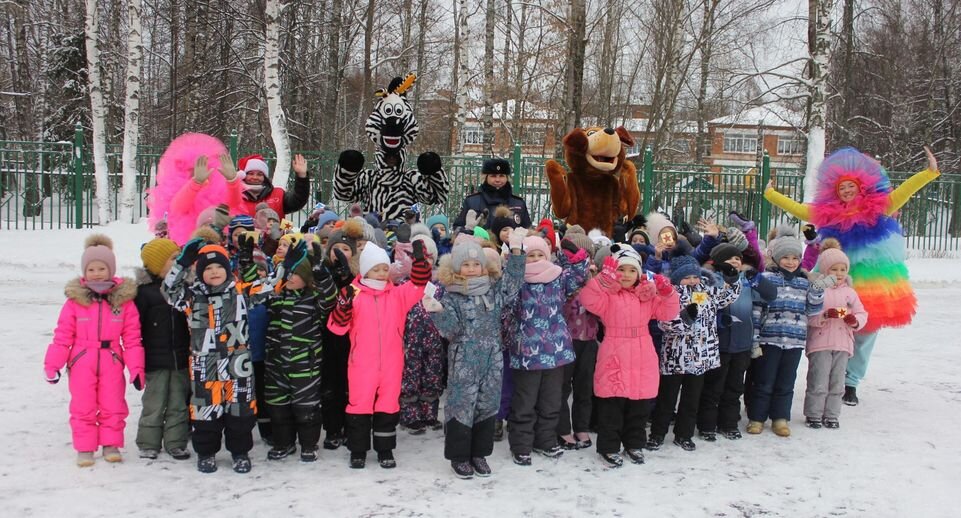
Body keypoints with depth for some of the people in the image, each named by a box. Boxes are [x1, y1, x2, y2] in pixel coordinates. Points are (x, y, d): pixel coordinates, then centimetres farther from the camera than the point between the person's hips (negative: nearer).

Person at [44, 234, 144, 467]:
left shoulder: (124, 299, -2)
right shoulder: (75, 299, -3)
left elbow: (132, 338, -1)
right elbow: (63, 336, 0)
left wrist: (136, 368, -4)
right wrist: (52, 365, -3)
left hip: (111, 362, 0)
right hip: (81, 362, 0)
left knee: (113, 406, 6)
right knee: (83, 408, 8)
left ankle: (111, 445, 21)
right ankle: (84, 448, 19)